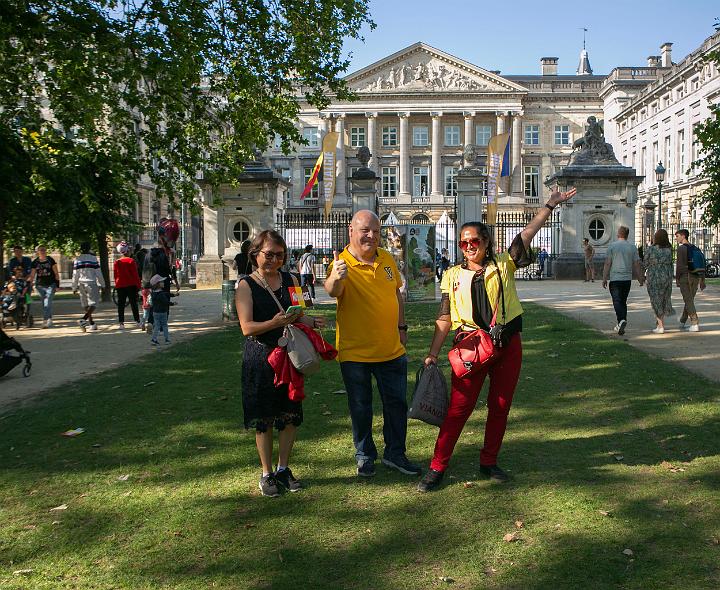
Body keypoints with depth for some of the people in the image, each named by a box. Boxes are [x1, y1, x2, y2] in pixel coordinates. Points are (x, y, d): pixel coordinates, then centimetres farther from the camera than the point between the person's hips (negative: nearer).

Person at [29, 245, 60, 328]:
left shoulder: (50, 260, 2)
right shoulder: (35, 262, 6)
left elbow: (56, 273, 3)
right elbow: (32, 275, 11)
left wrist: (57, 284, -2)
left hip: (50, 285, -3)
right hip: (40, 285, 3)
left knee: (48, 302, -17)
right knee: (44, 304, 7)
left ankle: (46, 320, -22)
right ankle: (49, 320, 16)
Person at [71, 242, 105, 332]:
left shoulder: (77, 260, 4)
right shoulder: (93, 258, -6)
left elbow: (75, 275, 6)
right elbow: (98, 273, -3)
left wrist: (74, 287, 14)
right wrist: (102, 284, 7)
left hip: (81, 284, 5)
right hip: (91, 283, -5)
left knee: (86, 305, 14)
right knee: (93, 304, -4)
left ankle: (91, 323, 19)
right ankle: (83, 319, -25)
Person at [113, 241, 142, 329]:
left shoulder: (116, 262, 2)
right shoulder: (131, 261, -8)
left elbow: (116, 275, 8)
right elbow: (135, 274, -7)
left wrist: (117, 286, 17)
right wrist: (138, 286, -1)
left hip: (120, 286, 3)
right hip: (131, 286, -3)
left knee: (121, 305, 4)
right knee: (134, 304, 5)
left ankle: (121, 323, 0)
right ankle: (137, 321, 8)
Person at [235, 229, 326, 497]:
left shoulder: (289, 280, 8)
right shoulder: (246, 285, -7)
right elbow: (247, 327, -14)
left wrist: (312, 322, -7)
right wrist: (274, 323, -29)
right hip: (260, 359, -4)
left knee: (290, 415, 8)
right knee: (263, 419, 5)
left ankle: (283, 469, 26)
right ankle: (267, 474, 20)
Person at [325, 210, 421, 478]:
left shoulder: (387, 259, 1)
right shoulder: (342, 264, -16)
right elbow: (332, 291, -38)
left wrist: (401, 327, 14)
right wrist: (335, 278, -60)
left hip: (391, 349, 5)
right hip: (355, 352, -4)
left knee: (396, 404, 14)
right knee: (361, 408, 10)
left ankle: (395, 453, 31)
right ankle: (365, 455, 30)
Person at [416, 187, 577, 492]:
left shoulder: (503, 265, 6)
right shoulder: (453, 276, 5)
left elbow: (526, 234, 0)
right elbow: (444, 319, 5)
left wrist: (549, 205, -6)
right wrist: (433, 353, 0)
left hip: (507, 344, 2)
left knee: (500, 406, 10)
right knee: (458, 407, -3)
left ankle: (489, 462, 26)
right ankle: (437, 467, 5)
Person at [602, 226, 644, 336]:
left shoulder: (612, 246, -3)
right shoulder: (632, 247, 6)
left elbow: (607, 264, -6)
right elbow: (636, 265, 6)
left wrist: (604, 279, -2)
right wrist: (640, 279, 15)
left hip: (615, 278, -4)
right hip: (627, 279, 4)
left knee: (617, 301, -7)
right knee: (623, 301, 13)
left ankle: (621, 320, -28)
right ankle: (620, 325, 16)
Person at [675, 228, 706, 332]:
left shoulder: (681, 248, -9)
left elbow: (679, 264, -16)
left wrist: (677, 279, -9)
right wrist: (702, 280, 13)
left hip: (685, 277, -7)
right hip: (696, 277, 7)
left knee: (689, 301, -5)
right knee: (689, 300, 16)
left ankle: (695, 324, -12)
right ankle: (682, 322, 26)